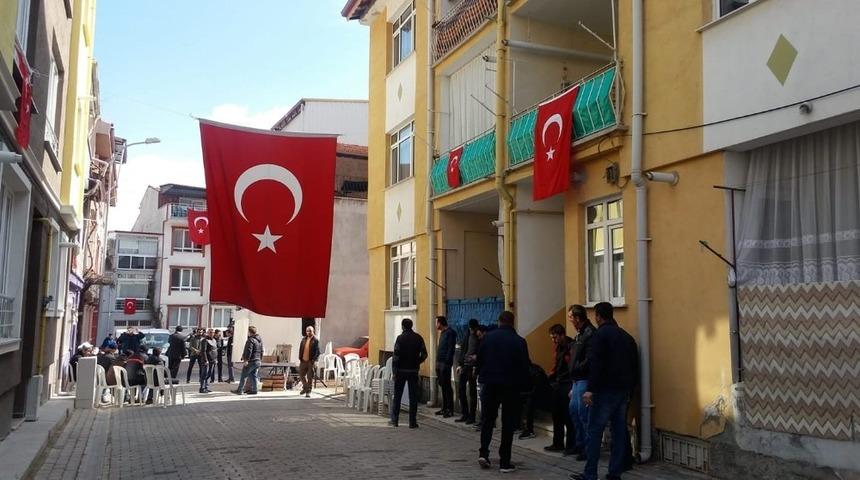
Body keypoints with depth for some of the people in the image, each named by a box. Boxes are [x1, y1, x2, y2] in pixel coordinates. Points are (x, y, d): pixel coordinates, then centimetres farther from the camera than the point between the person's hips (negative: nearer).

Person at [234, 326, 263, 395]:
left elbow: (249, 351, -21)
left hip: (251, 361, -8)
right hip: (258, 361, 8)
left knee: (244, 376, 0)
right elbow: (261, 351, 20)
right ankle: (254, 390, 9)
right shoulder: (260, 340, 15)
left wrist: (246, 360, -21)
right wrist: (260, 359, 24)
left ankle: (240, 390, 3)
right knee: (253, 376, 12)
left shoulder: (251, 340, -13)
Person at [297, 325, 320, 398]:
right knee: (301, 375, 12)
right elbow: (300, 349, 14)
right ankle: (305, 388, 31)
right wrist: (300, 358, 5)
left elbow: (317, 352, -8)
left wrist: (314, 360, -16)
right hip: (303, 361, 5)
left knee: (310, 377, -1)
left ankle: (308, 391, 6)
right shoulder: (303, 339, 12)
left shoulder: (315, 340, -4)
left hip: (311, 361, -5)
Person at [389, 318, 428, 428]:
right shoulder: (418, 338, 1)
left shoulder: (400, 338, -8)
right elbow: (424, 354, 1)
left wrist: (394, 370, -7)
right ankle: (412, 422, 4)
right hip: (414, 370, 2)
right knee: (413, 397, 6)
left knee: (397, 396, 9)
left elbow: (396, 356, -11)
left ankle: (394, 420, 12)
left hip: (401, 370, -2)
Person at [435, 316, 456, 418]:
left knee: (447, 386, -6)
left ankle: (450, 410, -2)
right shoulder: (442, 333, 18)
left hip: (445, 363, -9)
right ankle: (444, 408, 18)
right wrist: (437, 362, 14)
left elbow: (451, 348, -16)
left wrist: (447, 362, -20)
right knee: (443, 386, 12)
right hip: (439, 363, 9)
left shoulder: (450, 332, -10)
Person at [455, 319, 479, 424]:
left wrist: (476, 356, -21)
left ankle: (471, 416, 9)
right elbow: (462, 349, 13)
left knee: (472, 392, 0)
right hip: (464, 366, 6)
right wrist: (459, 364, 8)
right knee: (461, 390, 7)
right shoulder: (467, 335, 9)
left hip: (473, 367, -6)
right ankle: (465, 414, 18)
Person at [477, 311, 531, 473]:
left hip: (490, 383, 2)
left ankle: (483, 453, 5)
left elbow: (479, 359, 2)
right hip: (511, 385, -2)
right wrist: (524, 385, 5)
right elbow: (525, 366, -6)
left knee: (487, 419, 17)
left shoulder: (488, 337, -1)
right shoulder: (519, 341, -7)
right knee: (508, 422, 5)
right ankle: (505, 462, 6)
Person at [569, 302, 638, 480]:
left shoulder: (600, 334, -7)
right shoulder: (626, 336, 14)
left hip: (605, 390, -7)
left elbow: (595, 364, -17)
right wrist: (630, 389, 18)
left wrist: (590, 389, -18)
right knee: (619, 431, 9)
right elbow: (635, 366, 15)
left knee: (594, 432, -3)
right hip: (624, 391, 7)